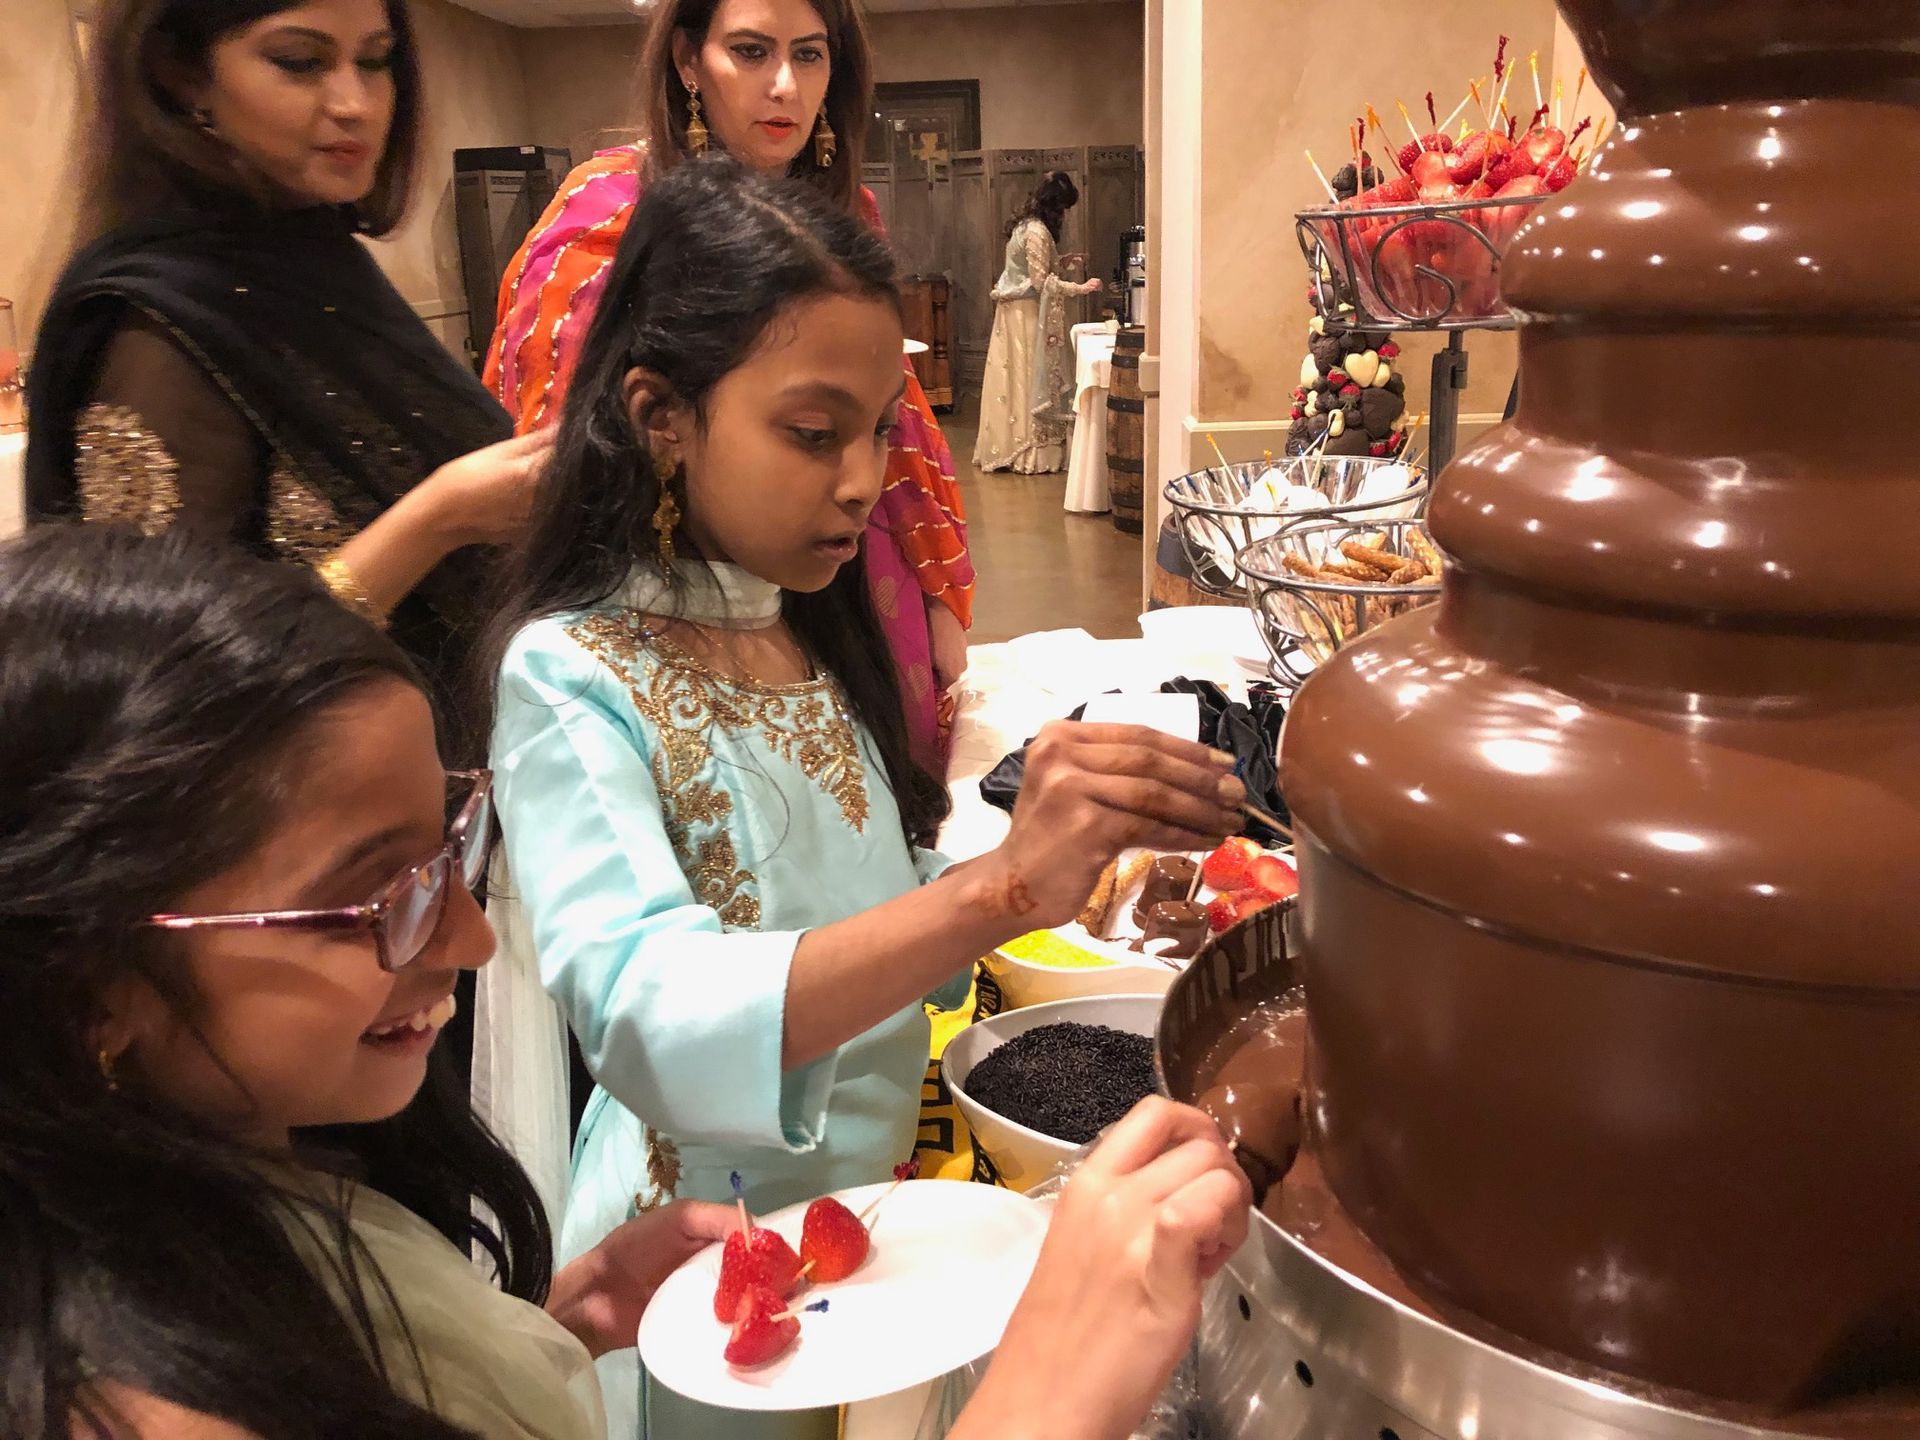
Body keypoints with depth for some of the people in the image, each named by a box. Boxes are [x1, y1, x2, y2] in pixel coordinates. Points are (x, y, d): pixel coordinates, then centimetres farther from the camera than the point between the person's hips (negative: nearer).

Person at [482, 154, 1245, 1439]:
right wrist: (1000, 888, -47)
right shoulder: (573, 676, -21)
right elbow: (647, 1019, -37)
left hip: (888, 1205, 6)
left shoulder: (816, 636, 1)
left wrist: (1074, 872, -7)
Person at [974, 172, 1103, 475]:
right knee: (1032, 379, -3)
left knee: (1015, 379, 11)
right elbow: (1041, 281, -21)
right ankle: (1032, 453, 3)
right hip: (1028, 314, -9)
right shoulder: (1037, 232, -19)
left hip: (1015, 310, 9)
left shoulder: (1026, 224, 11)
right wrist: (1081, 288, -18)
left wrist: (1061, 261, 15)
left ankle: (1006, 446, 16)